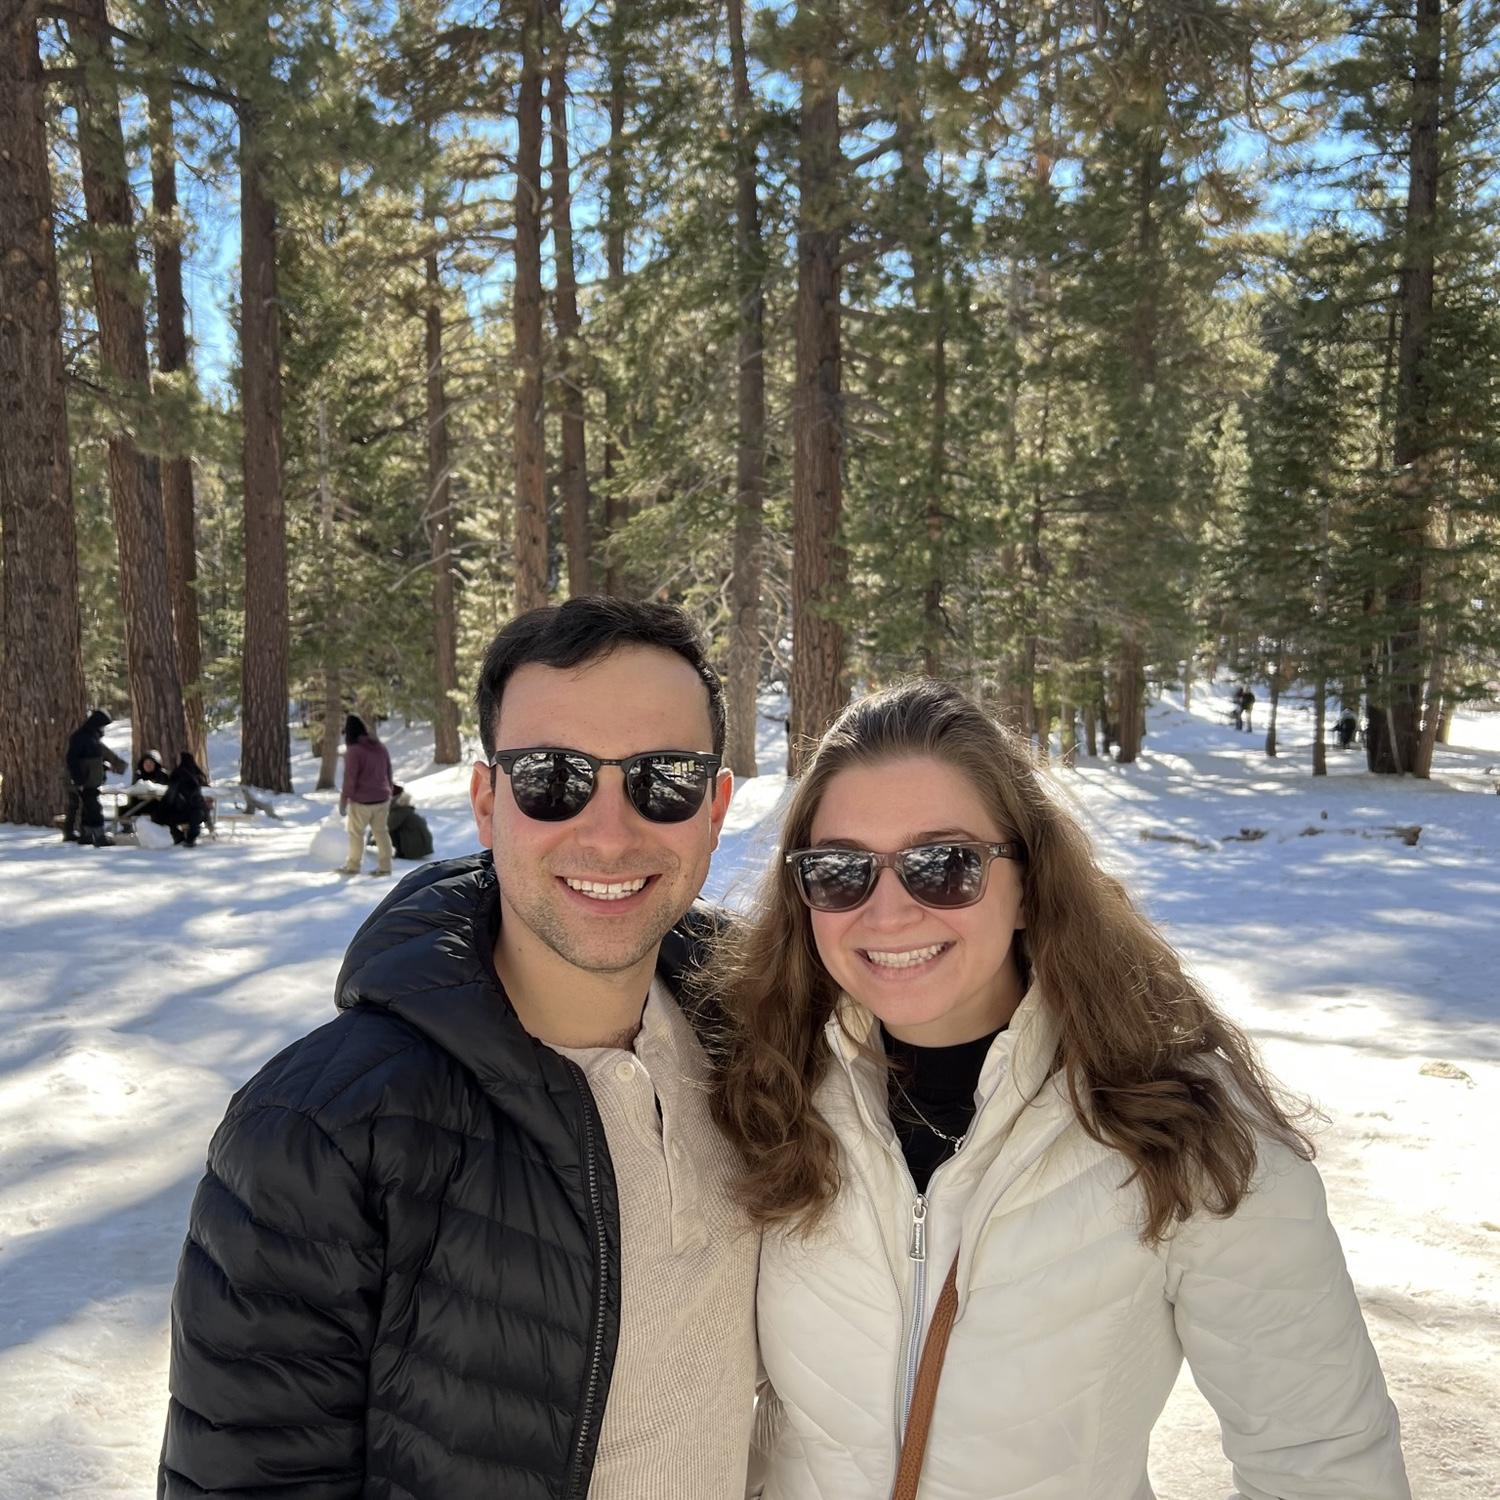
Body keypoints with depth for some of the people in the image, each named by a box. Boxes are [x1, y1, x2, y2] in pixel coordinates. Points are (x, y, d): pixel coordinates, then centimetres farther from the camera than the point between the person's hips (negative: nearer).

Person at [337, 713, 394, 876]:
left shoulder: (353, 751, -17)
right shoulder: (381, 747, 4)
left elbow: (349, 779, -17)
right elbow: (388, 774, 11)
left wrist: (343, 801, -7)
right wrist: (388, 795, 22)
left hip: (361, 801, -6)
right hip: (382, 799, 6)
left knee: (356, 833, 10)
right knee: (381, 831, 12)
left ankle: (353, 866, 20)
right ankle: (384, 866, 14)